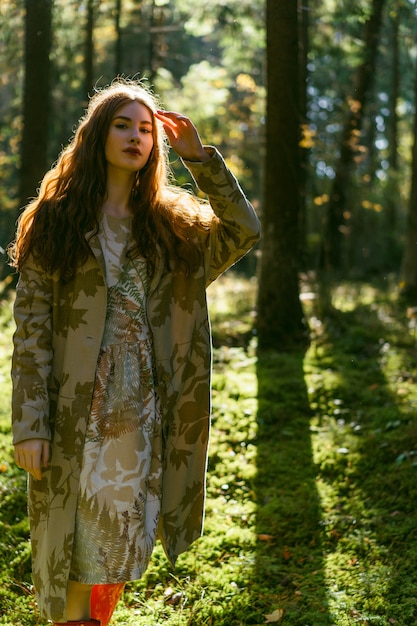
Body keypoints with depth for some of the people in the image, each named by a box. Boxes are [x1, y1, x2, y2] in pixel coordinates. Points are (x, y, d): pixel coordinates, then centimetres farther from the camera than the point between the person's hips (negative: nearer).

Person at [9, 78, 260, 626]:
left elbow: (244, 231, -2)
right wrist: (29, 423, -12)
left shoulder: (170, 223, 10)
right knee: (76, 542, 2)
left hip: (143, 415, 3)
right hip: (76, 412, -3)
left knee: (123, 542, 11)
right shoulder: (55, 219, -1)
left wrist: (198, 155, -5)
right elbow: (31, 325, -5)